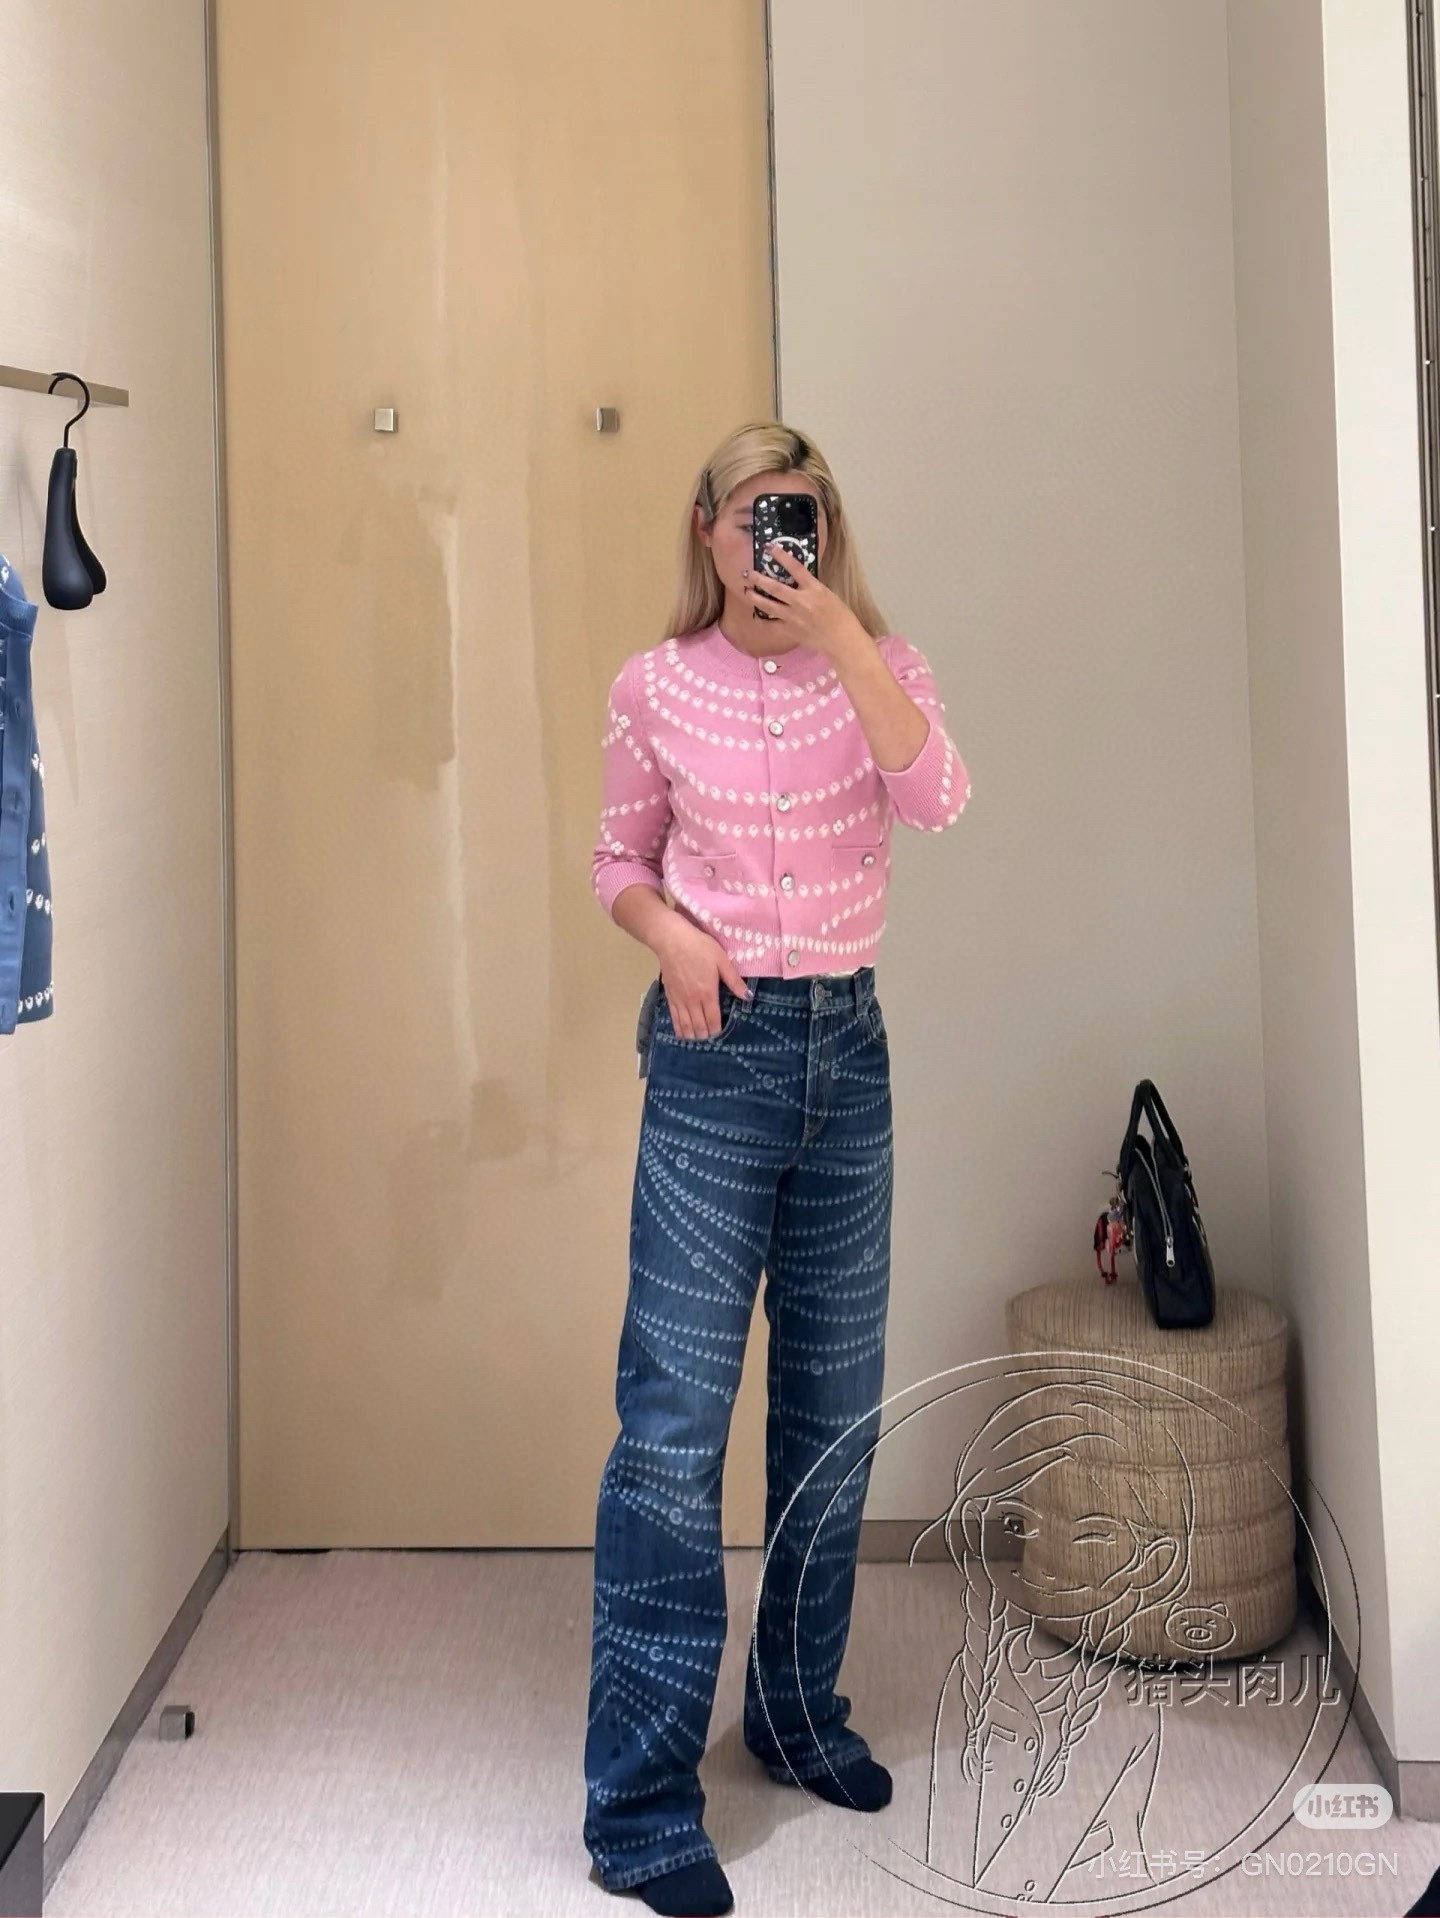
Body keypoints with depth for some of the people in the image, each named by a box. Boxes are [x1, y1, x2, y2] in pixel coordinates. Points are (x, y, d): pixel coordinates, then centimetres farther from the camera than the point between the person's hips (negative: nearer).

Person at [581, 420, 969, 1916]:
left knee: (836, 1402, 12)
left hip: (847, 1042, 3)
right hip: (717, 1047, -3)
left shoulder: (877, 664, 4)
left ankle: (799, 1711, 32)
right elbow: (618, 860, 10)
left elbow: (936, 799, -16)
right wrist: (668, 933, -10)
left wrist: (841, 638, -22)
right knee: (675, 1416, -8)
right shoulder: (655, 687, 1)